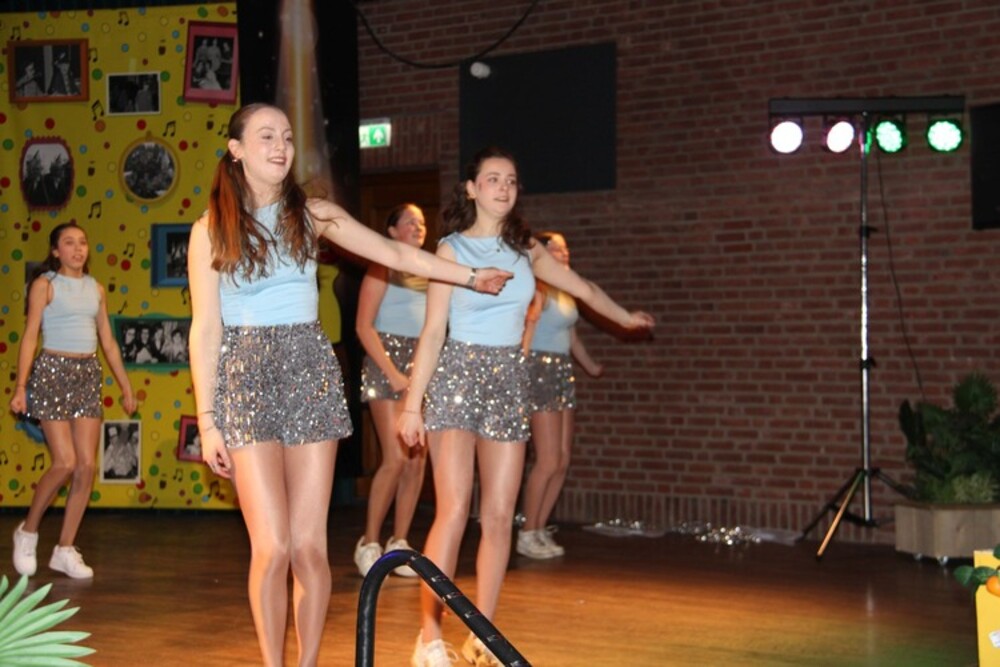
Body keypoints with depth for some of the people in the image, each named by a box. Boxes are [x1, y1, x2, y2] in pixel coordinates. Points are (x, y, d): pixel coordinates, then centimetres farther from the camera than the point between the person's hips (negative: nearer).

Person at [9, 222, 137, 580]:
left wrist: (126, 386, 15)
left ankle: (65, 549, 8)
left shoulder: (95, 288, 12)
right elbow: (30, 336, -6)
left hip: (88, 375, 5)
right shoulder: (45, 284, -1)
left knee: (87, 466, -1)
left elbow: (108, 341, 16)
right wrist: (20, 386, -14)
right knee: (65, 463, -10)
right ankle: (28, 531, 13)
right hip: (53, 372, -5)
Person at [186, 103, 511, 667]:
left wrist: (472, 276, 13)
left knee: (310, 546, 0)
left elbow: (396, 254, 13)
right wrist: (207, 420, -3)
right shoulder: (211, 230, 1)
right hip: (245, 376, -2)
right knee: (273, 546, -9)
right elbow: (205, 330, -1)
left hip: (311, 373, 2)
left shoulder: (313, 215, 8)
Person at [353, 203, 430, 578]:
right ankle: (369, 543, -2)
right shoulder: (383, 269, -1)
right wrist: (392, 373, -14)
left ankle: (399, 543, 10)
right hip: (388, 363, -6)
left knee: (417, 460, 2)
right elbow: (364, 327, -7)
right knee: (395, 458, -13)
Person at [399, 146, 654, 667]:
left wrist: (625, 317, 37)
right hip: (458, 375, -4)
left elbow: (582, 288, 27)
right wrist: (413, 404, -9)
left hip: (509, 379, 5)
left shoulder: (525, 249, 11)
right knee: (454, 511, -15)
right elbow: (433, 332, -5)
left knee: (499, 515, 0)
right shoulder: (452, 250, -2)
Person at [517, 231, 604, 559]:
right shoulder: (537, 291, -10)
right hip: (541, 370, -8)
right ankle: (527, 535, 0)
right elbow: (525, 335, -17)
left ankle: (540, 530, 14)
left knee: (562, 461, 6)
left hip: (564, 372, 8)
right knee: (548, 461, -9)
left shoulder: (566, 293, 15)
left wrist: (591, 366, 38)